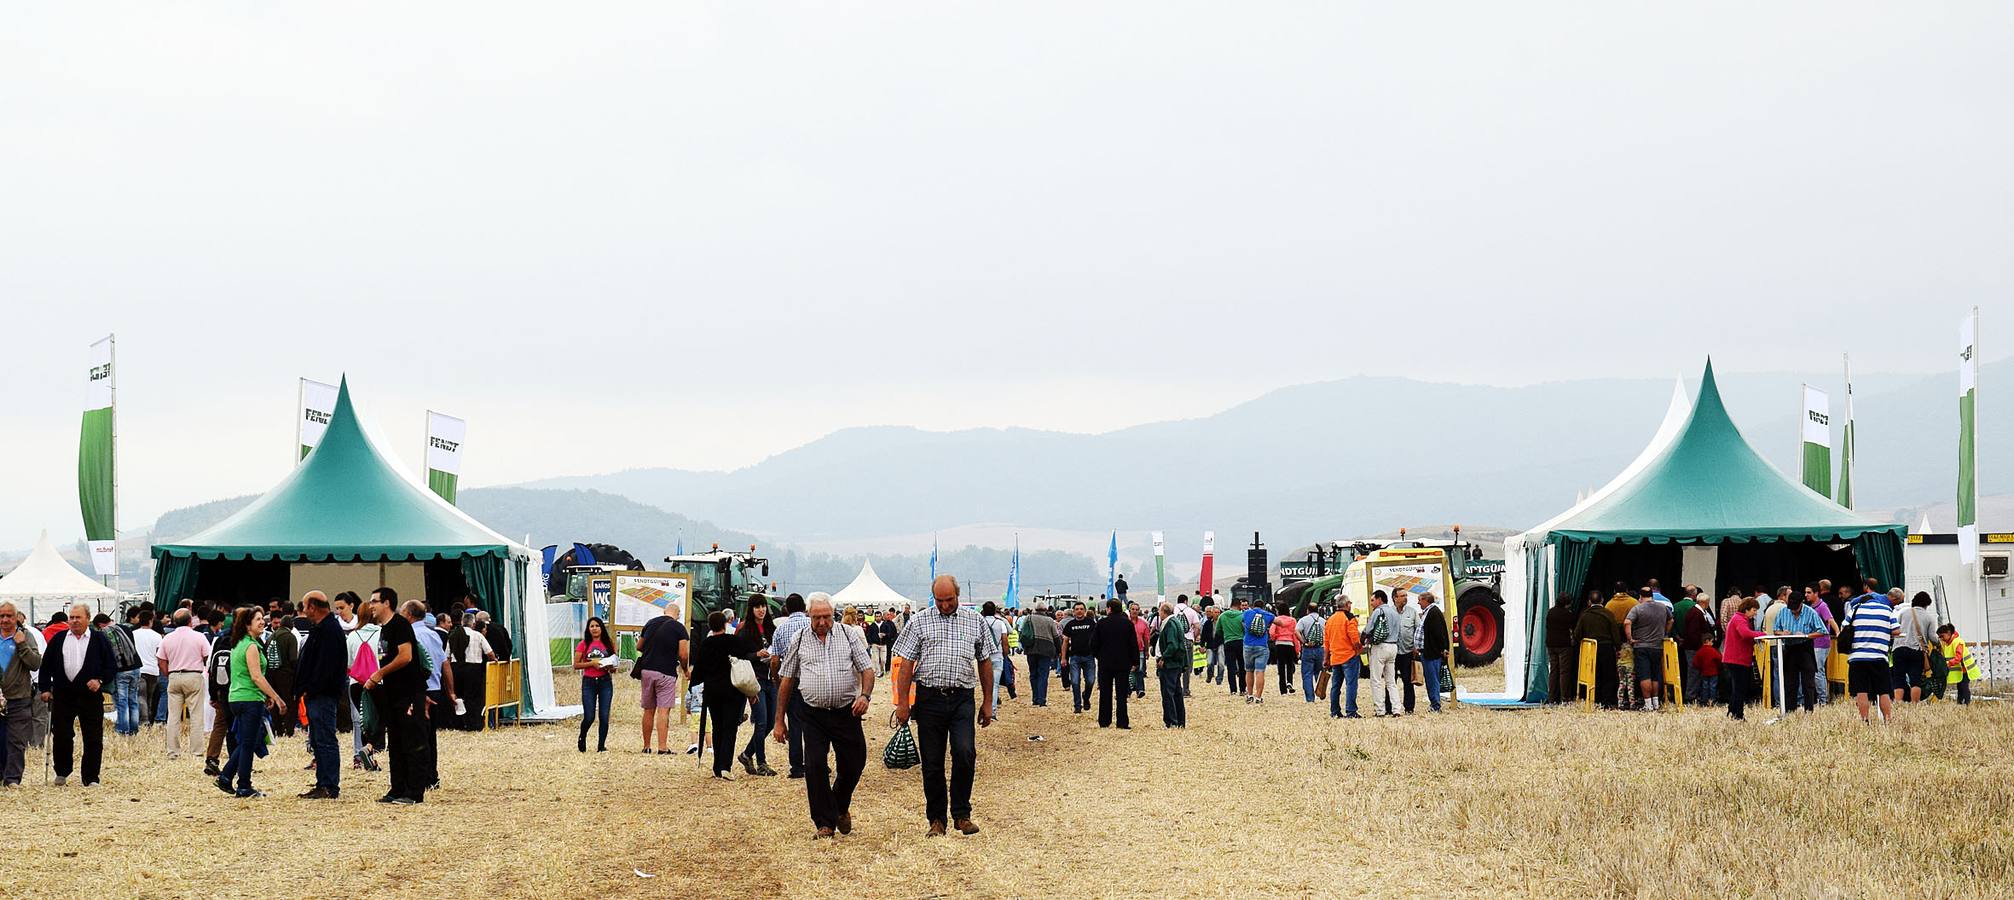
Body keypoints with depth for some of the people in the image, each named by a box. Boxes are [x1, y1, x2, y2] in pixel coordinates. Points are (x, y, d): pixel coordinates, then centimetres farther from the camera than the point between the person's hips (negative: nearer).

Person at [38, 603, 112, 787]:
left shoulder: (100, 640, 3)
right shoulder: (58, 639, 9)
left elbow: (110, 666, 4)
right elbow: (46, 665, 11)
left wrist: (100, 680, -12)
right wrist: (45, 688, 3)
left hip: (90, 695, -2)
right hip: (62, 696, 2)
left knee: (93, 740, -1)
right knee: (60, 736, 6)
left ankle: (91, 778, 7)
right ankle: (62, 772, 23)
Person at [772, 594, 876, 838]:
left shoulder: (849, 635, 5)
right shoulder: (799, 641, 6)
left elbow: (867, 669, 4)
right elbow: (786, 681, 10)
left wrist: (865, 695, -17)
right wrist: (779, 721, 8)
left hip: (846, 711, 0)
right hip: (814, 714, 0)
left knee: (853, 763, 6)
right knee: (815, 766, -9)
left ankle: (841, 808, 34)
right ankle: (825, 823, 1)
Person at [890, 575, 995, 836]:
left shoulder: (975, 622, 11)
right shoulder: (919, 623, 6)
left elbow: (985, 663, 16)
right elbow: (906, 665, 4)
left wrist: (987, 702, 12)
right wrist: (902, 703, -3)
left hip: (962, 698, 0)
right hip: (929, 697, 0)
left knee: (965, 753, -16)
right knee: (932, 763, 3)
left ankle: (961, 814, -2)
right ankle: (936, 819, 14)